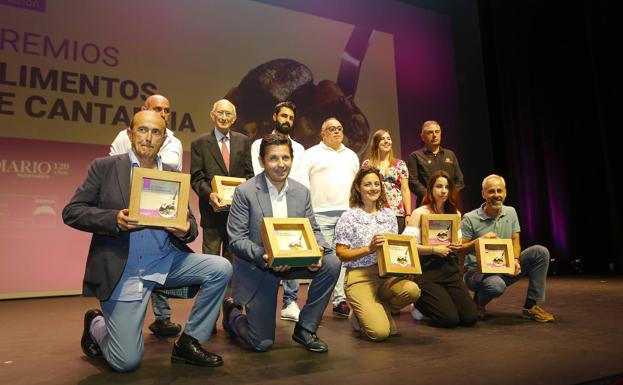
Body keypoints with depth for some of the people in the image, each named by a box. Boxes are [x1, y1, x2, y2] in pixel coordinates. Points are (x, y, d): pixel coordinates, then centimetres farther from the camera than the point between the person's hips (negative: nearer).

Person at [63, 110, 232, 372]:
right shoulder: (105, 167, 0)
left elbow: (188, 221, 10)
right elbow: (71, 212, -3)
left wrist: (186, 230, -15)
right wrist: (114, 219, -21)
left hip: (166, 262, 4)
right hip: (121, 270, -3)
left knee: (221, 269, -17)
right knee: (126, 361, -6)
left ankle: (188, 343, 0)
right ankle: (96, 324, 30)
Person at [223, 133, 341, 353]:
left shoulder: (302, 192, -1)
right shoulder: (245, 192, -14)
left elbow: (312, 229, 5)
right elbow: (236, 239, -15)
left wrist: (318, 249, -19)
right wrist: (263, 256, -32)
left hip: (292, 261, 5)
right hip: (256, 268, -4)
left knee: (331, 263, -21)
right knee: (261, 343, -4)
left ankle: (305, 329, -2)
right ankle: (232, 313, 32)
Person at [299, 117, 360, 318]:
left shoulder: (351, 155, 21)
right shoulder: (311, 153, 6)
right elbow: (302, 179, -1)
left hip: (348, 213, 4)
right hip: (321, 213, -4)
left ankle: (340, 300, 8)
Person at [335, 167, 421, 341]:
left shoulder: (389, 214, 11)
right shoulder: (349, 217, -4)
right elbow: (341, 254, -6)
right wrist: (369, 249, -17)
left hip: (386, 273, 5)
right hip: (359, 276, -5)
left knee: (412, 290, -28)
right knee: (380, 332, -20)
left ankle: (381, 309, 6)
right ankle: (359, 315, 18)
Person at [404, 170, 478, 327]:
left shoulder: (455, 214, 13)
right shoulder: (419, 213, -4)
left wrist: (457, 247, 0)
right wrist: (434, 250, -19)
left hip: (450, 269, 5)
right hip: (428, 269, -5)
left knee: (470, 317, -8)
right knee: (450, 319, -16)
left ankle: (434, 302, 20)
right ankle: (420, 303, 15)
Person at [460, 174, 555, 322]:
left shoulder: (511, 212, 6)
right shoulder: (470, 219, -11)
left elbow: (515, 242, 6)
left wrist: (515, 260, -14)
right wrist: (480, 240, -25)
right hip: (477, 271, -6)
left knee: (540, 252, -10)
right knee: (496, 285, -39)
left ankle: (530, 307, -4)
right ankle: (478, 303, 1)